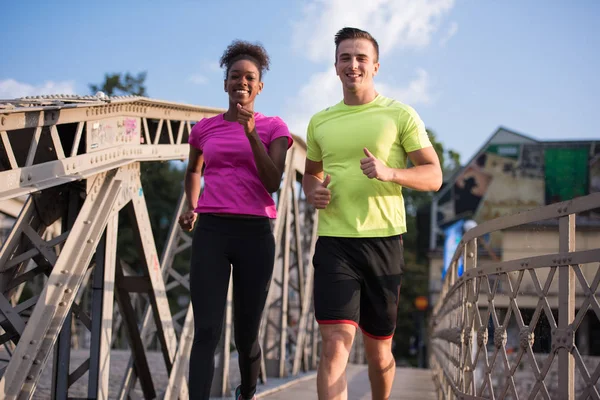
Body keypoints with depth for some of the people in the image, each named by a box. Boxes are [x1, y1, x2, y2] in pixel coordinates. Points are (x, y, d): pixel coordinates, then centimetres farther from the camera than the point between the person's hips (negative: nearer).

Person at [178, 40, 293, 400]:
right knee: (207, 332, -14)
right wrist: (190, 209, 14)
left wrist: (251, 132, -17)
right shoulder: (204, 129, 12)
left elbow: (273, 183, -8)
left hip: (255, 235, -1)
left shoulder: (274, 127, 6)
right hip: (210, 234, 1)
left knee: (247, 336, 9)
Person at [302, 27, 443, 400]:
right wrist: (313, 191, 3)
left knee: (379, 352, 11)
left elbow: (434, 176, -1)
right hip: (333, 242, 1)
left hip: (384, 240, -1)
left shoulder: (401, 115, 2)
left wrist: (389, 173, -19)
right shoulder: (319, 122, 12)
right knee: (336, 343, -16)